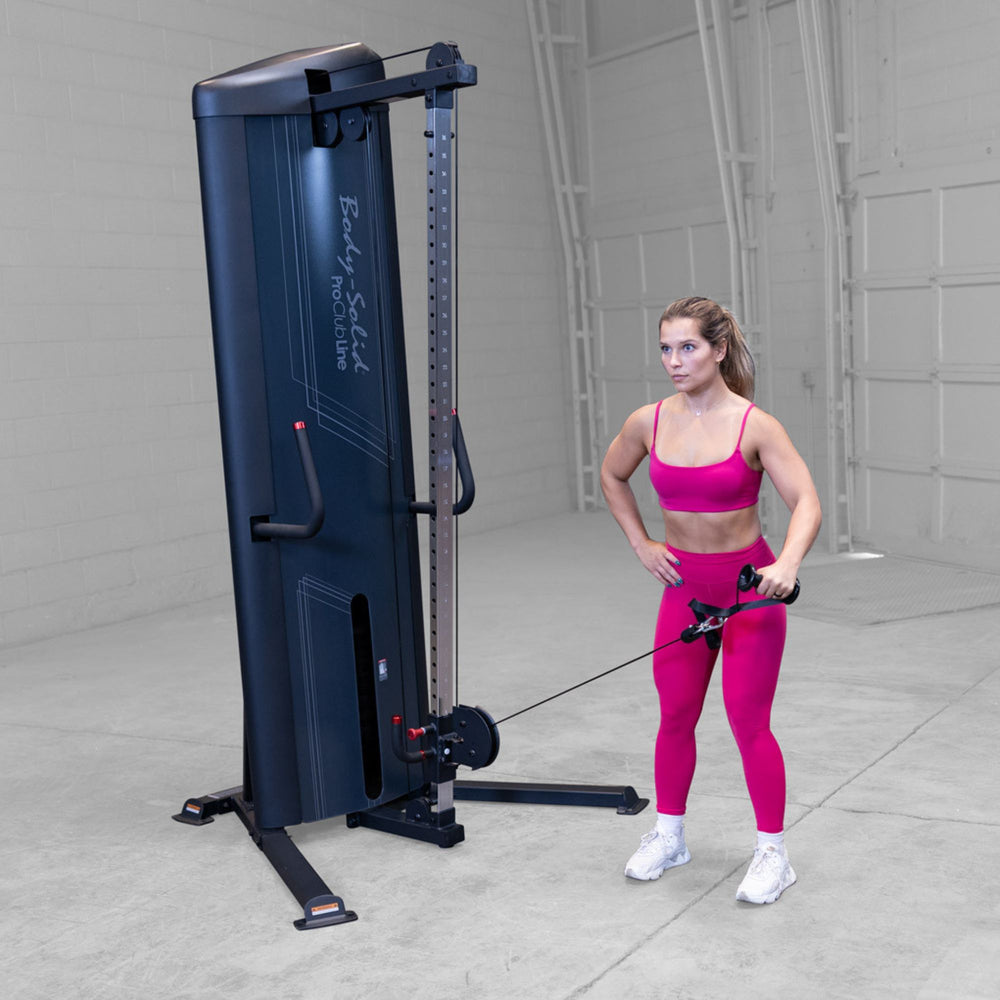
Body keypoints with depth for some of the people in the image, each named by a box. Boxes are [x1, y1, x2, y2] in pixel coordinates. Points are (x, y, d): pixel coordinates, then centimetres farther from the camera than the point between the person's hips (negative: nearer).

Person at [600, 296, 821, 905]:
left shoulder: (754, 426, -16)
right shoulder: (649, 423, -5)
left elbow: (806, 502, -22)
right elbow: (612, 477, 14)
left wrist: (787, 566, -40)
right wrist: (641, 544, 6)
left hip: (750, 584, -4)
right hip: (684, 585, 4)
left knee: (748, 722, 0)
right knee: (675, 717, 12)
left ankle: (774, 854, 18)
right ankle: (668, 836, 31)